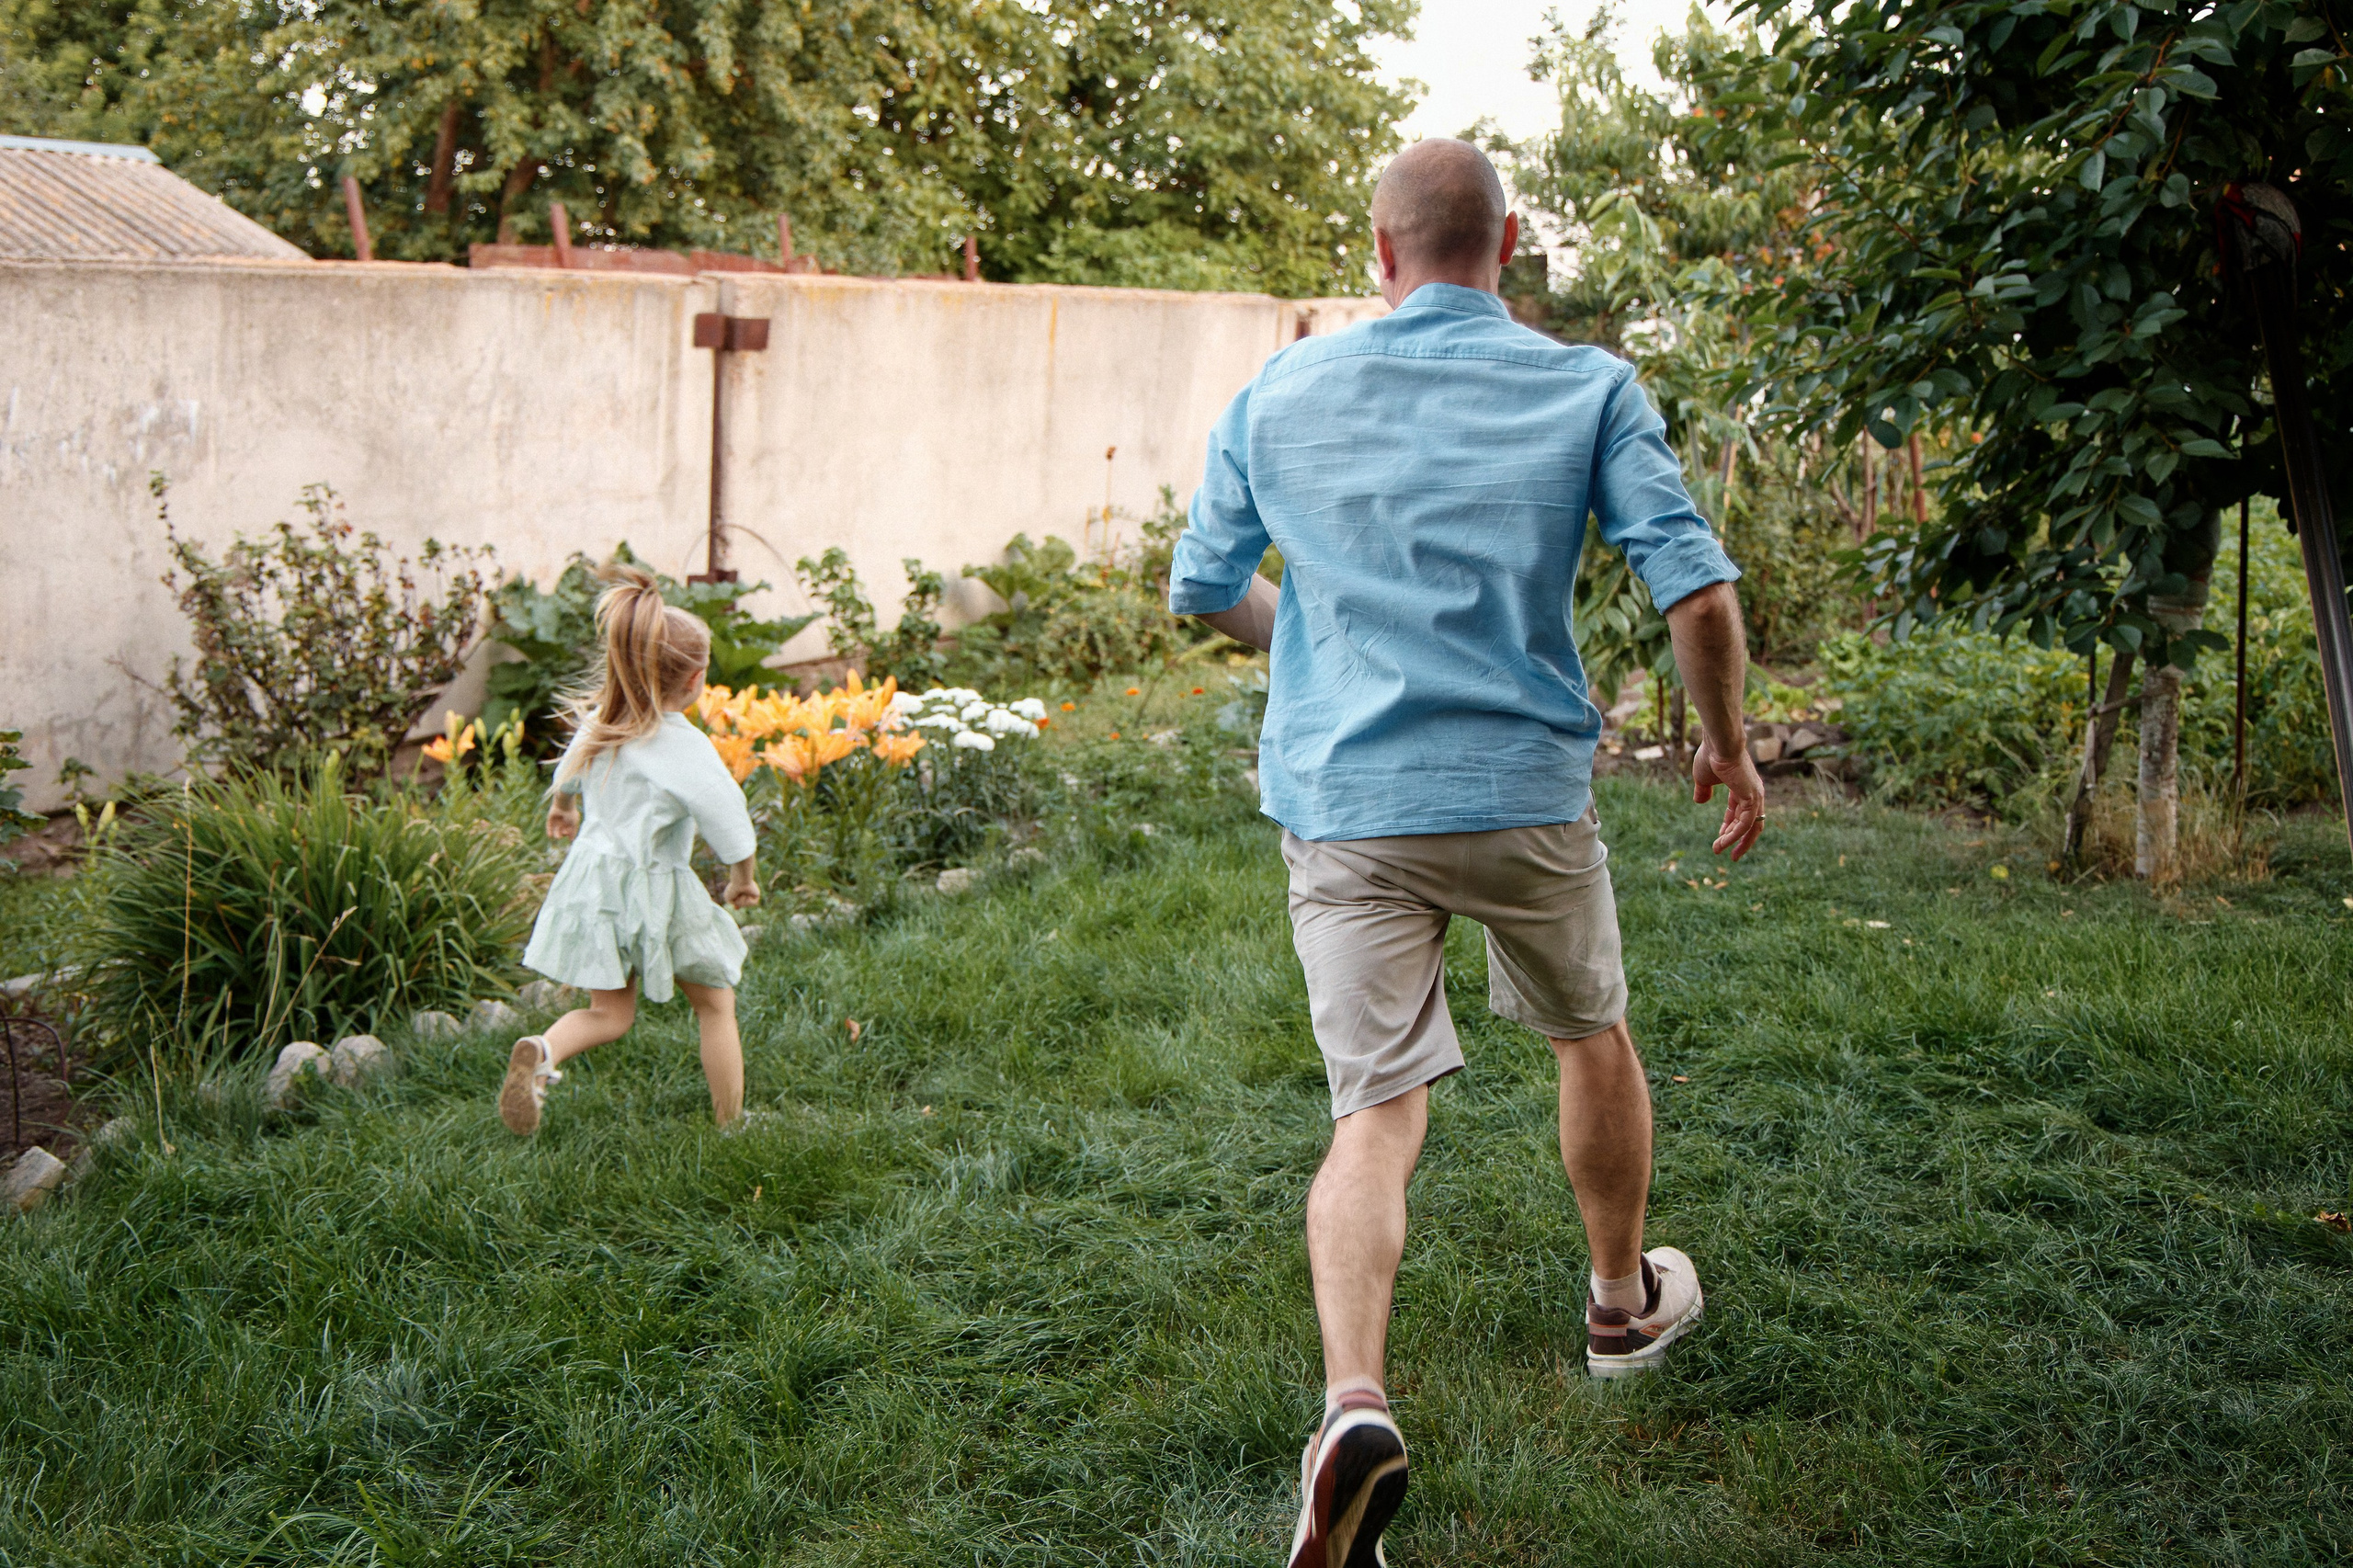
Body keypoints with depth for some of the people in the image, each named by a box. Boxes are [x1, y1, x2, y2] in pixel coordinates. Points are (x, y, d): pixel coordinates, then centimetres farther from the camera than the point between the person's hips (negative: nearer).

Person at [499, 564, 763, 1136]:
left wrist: (564, 809, 46)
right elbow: (730, 826, -18)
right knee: (715, 1004, 14)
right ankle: (729, 1126, 19)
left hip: (592, 876, 6)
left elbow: (570, 772, 23)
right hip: (655, 890, -6)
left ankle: (542, 1051, -15)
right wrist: (744, 880, 2)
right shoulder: (686, 747, -20)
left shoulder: (598, 727, 2)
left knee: (609, 1014, 15)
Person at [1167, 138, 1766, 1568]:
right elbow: (1699, 592, -8)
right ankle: (1623, 1303, 43)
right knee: (1594, 1036, 24)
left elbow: (1206, 589, 14)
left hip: (1342, 803, 1)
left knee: (1376, 1113, -1)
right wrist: (1729, 746, 9)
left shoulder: (1279, 396, 4)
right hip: (1525, 793, 0)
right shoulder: (1590, 390, -1)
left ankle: (1355, 1401, -23)